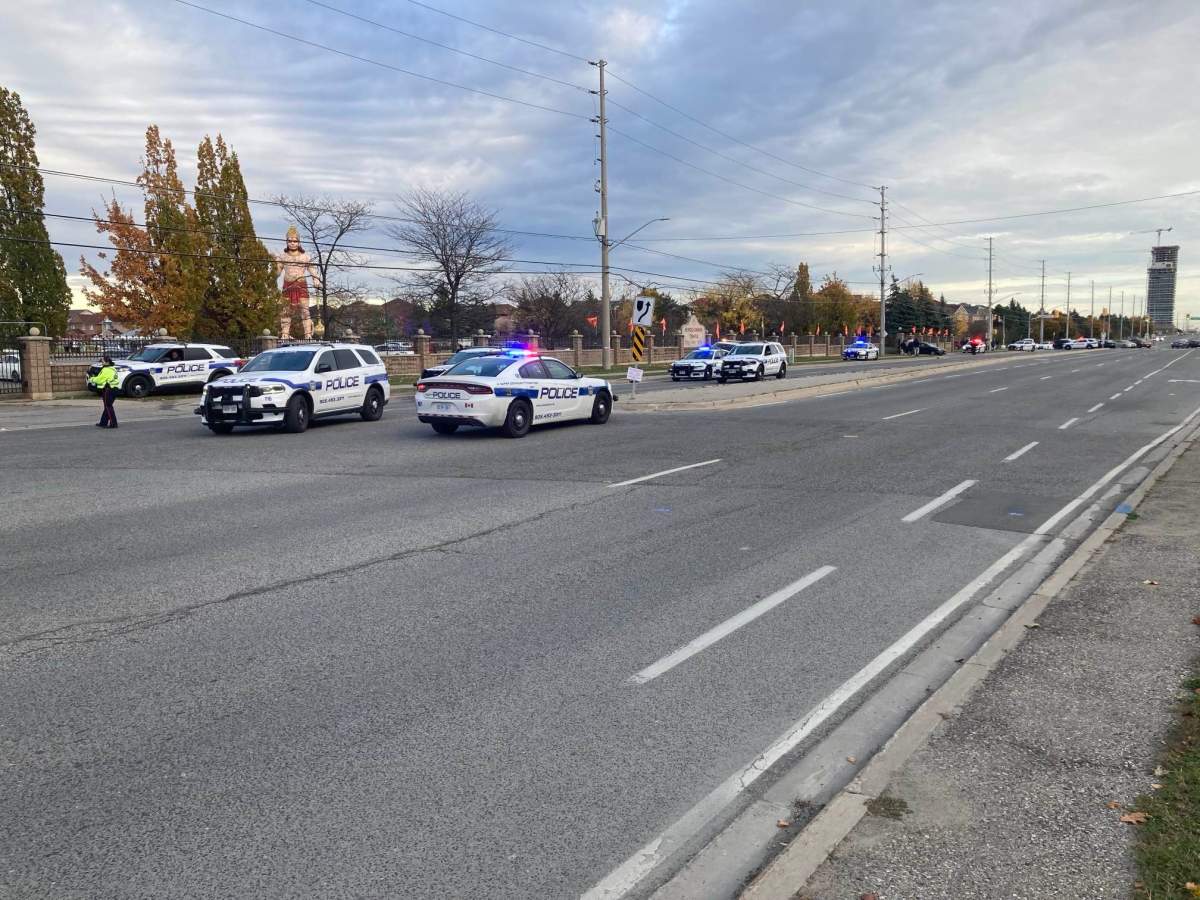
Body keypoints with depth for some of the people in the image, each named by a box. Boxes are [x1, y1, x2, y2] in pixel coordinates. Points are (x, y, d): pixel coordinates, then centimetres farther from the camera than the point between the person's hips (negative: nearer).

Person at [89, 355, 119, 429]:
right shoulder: (113, 369, 15)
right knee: (107, 407, 15)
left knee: (108, 407, -6)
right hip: (113, 389, 10)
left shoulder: (106, 370, -15)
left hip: (108, 390, -10)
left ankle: (113, 423, -7)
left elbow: (99, 379, -11)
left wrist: (91, 379, 7)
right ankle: (103, 423, 22)